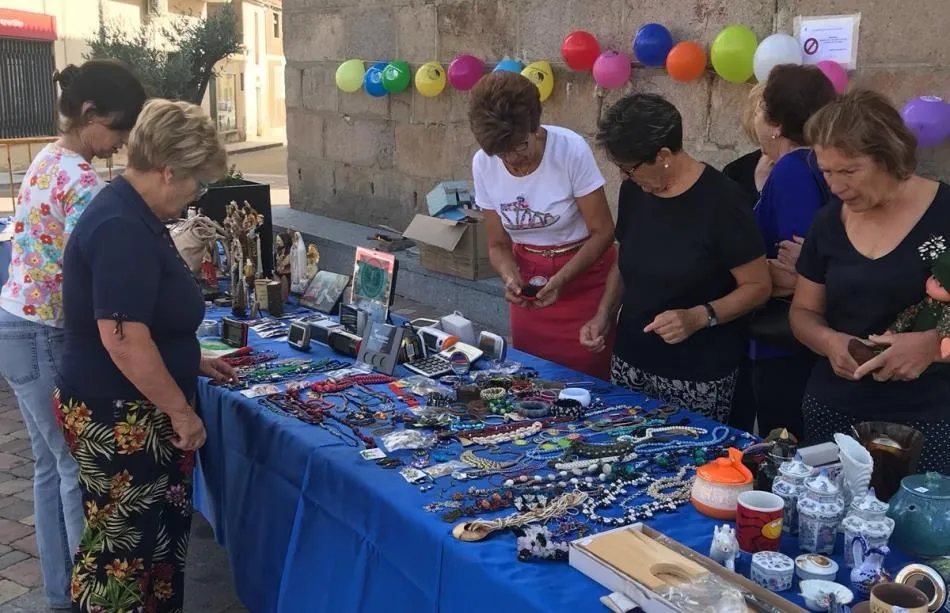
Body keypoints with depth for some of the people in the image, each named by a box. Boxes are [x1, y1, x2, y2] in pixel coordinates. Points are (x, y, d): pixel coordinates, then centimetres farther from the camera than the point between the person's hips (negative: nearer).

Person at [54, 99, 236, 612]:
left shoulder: (133, 215, 10)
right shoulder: (122, 229, -23)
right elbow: (123, 339, -29)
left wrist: (193, 361, 20)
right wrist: (180, 410, -20)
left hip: (137, 415, 10)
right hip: (117, 419, -10)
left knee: (161, 534, 18)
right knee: (120, 547, 3)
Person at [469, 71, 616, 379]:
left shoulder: (571, 149, -21)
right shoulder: (483, 163, -10)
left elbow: (602, 233, -15)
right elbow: (499, 244, 0)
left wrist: (560, 281, -26)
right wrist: (510, 278, -20)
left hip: (583, 276, -3)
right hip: (529, 281, 3)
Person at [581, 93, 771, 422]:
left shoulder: (721, 200, -14)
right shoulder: (633, 191, 4)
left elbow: (758, 286, -11)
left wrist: (699, 317, -24)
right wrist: (603, 316, 4)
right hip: (630, 361, 5)